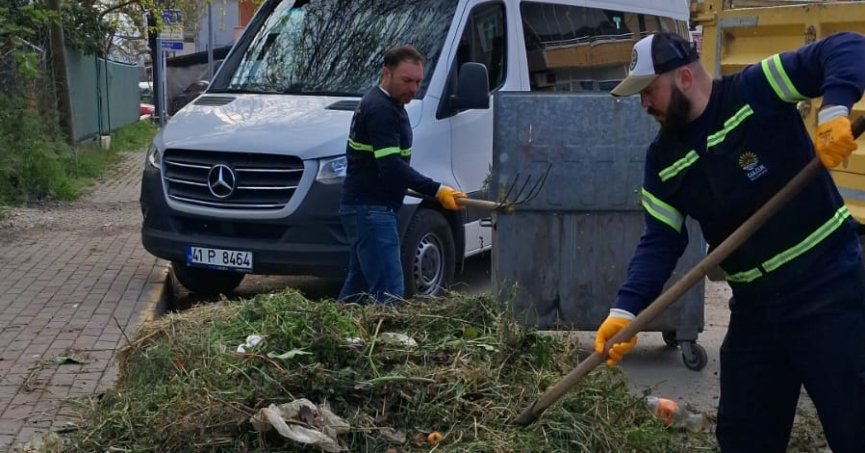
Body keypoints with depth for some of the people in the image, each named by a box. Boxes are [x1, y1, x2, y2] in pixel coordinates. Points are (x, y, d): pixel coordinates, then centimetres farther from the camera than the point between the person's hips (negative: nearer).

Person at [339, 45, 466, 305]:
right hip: (371, 210, -11)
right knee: (389, 292, -14)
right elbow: (391, 165, -26)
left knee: (358, 288, 15)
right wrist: (437, 191, -30)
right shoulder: (380, 109, -16)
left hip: (363, 208, 11)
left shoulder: (386, 104, 16)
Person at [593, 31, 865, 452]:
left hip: (827, 281, -6)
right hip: (755, 302, 6)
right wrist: (625, 310, -12)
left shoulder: (756, 89, -11)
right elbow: (659, 242, 1)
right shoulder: (663, 159, 5)